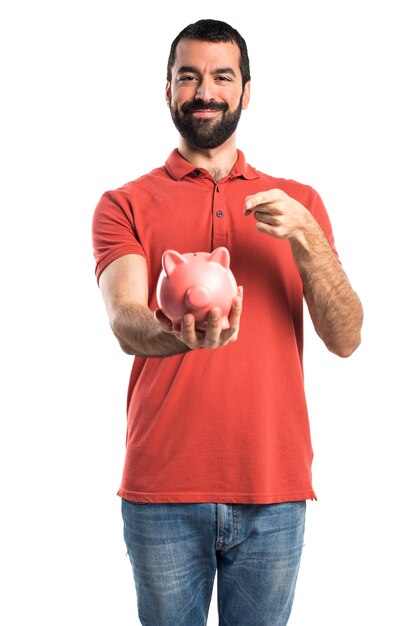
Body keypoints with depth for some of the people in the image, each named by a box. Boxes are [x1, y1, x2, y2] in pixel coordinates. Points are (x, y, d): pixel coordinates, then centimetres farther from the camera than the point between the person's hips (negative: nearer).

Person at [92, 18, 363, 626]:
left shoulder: (298, 203, 10)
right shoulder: (127, 204, 5)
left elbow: (345, 339, 1)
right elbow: (124, 322, -12)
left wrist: (305, 238, -15)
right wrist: (181, 336, -35)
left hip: (275, 491, 2)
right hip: (163, 490, -1)